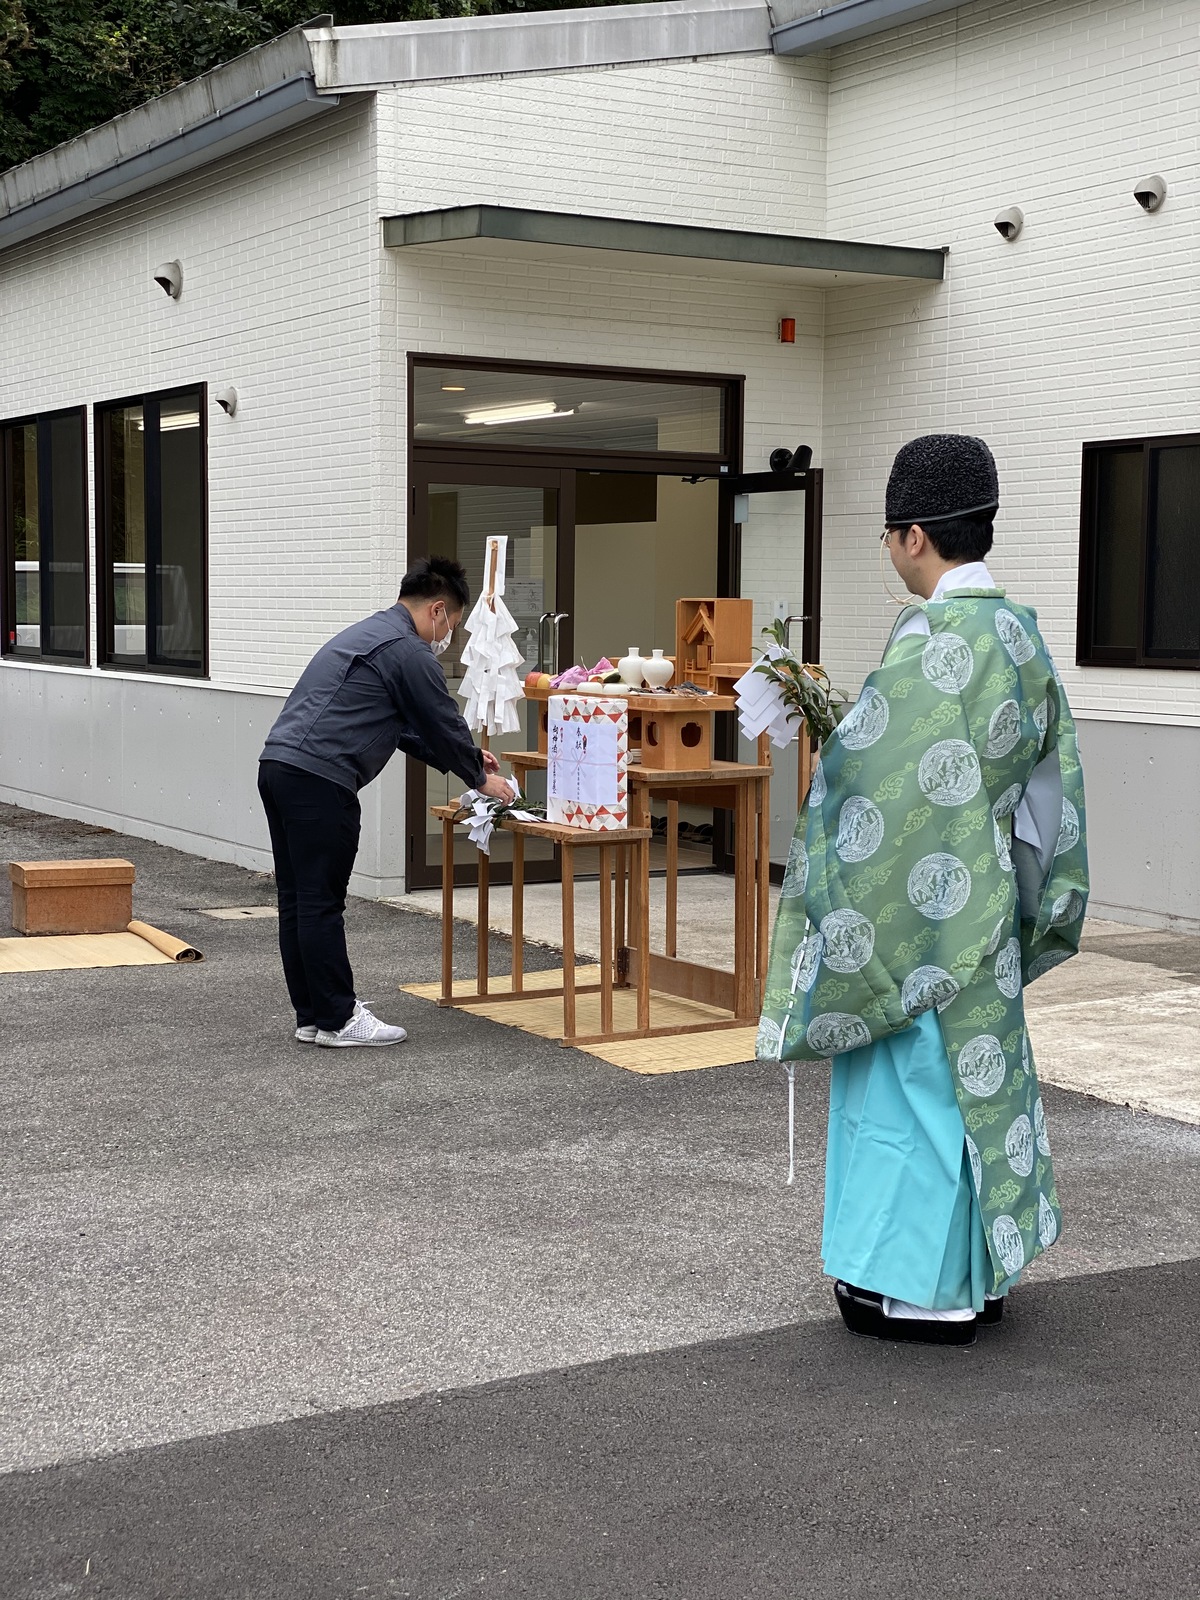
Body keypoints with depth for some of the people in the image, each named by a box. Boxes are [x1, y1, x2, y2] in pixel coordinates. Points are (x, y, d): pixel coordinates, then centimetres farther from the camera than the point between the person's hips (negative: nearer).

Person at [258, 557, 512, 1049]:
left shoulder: (368, 634, 26)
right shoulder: (408, 652, -6)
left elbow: (409, 729, 33)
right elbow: (443, 723, 1)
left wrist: (464, 759, 34)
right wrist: (481, 778, 17)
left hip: (277, 767, 10)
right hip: (318, 781, -10)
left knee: (298, 901, 11)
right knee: (321, 903, -4)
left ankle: (312, 1014, 18)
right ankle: (336, 1021, 2)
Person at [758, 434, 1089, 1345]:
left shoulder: (931, 639, -21)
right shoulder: (1019, 631, 7)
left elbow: (876, 770, -21)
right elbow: (1052, 770, 12)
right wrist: (1025, 880, 18)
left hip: (921, 903, -9)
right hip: (989, 899, 9)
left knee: (919, 1077, 1)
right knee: (979, 1065, 16)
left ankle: (928, 1290, 11)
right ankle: (979, 1269, 27)